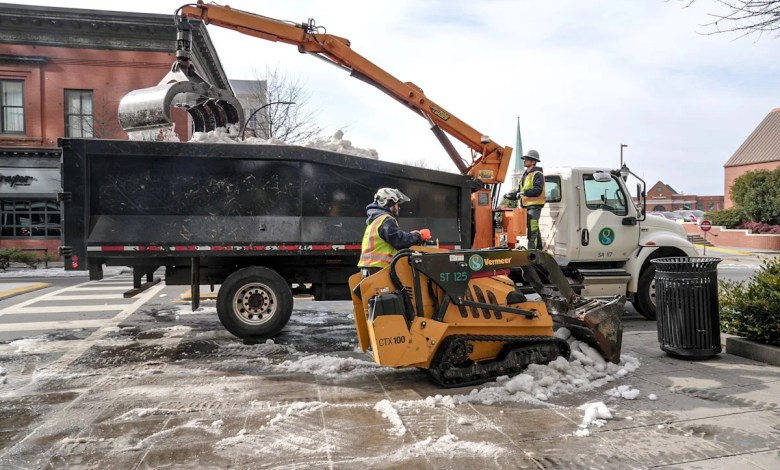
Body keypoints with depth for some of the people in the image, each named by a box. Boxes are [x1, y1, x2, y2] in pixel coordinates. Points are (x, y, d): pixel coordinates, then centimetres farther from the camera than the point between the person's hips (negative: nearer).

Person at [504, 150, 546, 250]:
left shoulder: (537, 174, -8)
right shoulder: (525, 175, 21)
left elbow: (537, 190, -22)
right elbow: (520, 192, 24)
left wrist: (524, 193, -25)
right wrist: (510, 195, 8)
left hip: (534, 205, -9)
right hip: (526, 206, 9)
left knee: (532, 230, -13)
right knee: (534, 230, 14)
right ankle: (538, 250, 21)